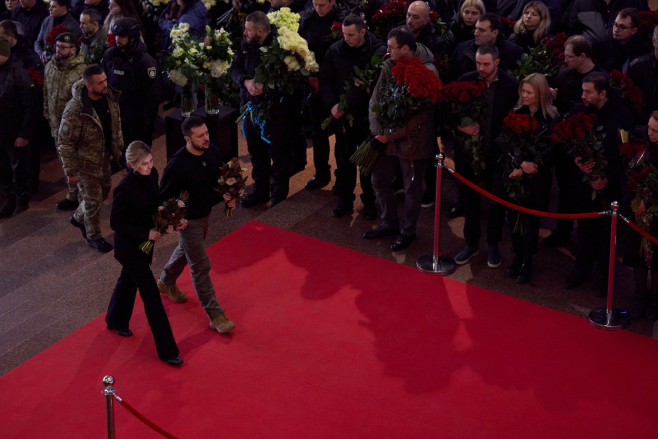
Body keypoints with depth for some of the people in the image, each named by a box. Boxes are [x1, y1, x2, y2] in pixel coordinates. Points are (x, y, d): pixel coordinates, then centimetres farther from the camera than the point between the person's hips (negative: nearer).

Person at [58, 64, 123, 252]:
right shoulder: (75, 110, -30)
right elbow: (65, 144, -22)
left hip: (104, 157, 7)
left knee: (104, 191, 23)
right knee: (93, 200, 7)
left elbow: (116, 124, 9)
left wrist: (118, 147, 15)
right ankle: (93, 237, 30)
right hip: (86, 162, -7)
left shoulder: (110, 97, -11)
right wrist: (71, 172, -18)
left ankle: (78, 217, 49)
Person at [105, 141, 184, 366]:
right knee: (151, 295, -2)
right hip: (129, 246, -8)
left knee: (129, 279, 29)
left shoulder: (152, 175, -7)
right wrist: (146, 234, -26)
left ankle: (116, 321, 55)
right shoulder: (125, 188, -29)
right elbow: (116, 223, -21)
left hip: (145, 240, 8)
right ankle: (167, 350, 6)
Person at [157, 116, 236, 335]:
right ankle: (215, 314, 7)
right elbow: (165, 196, -19)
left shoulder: (212, 153, -10)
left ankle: (166, 282, 56)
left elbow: (219, 179, 9)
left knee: (185, 250, 29)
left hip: (205, 213, 8)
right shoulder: (177, 164, -30)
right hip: (188, 219, -7)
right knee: (200, 266, -1)